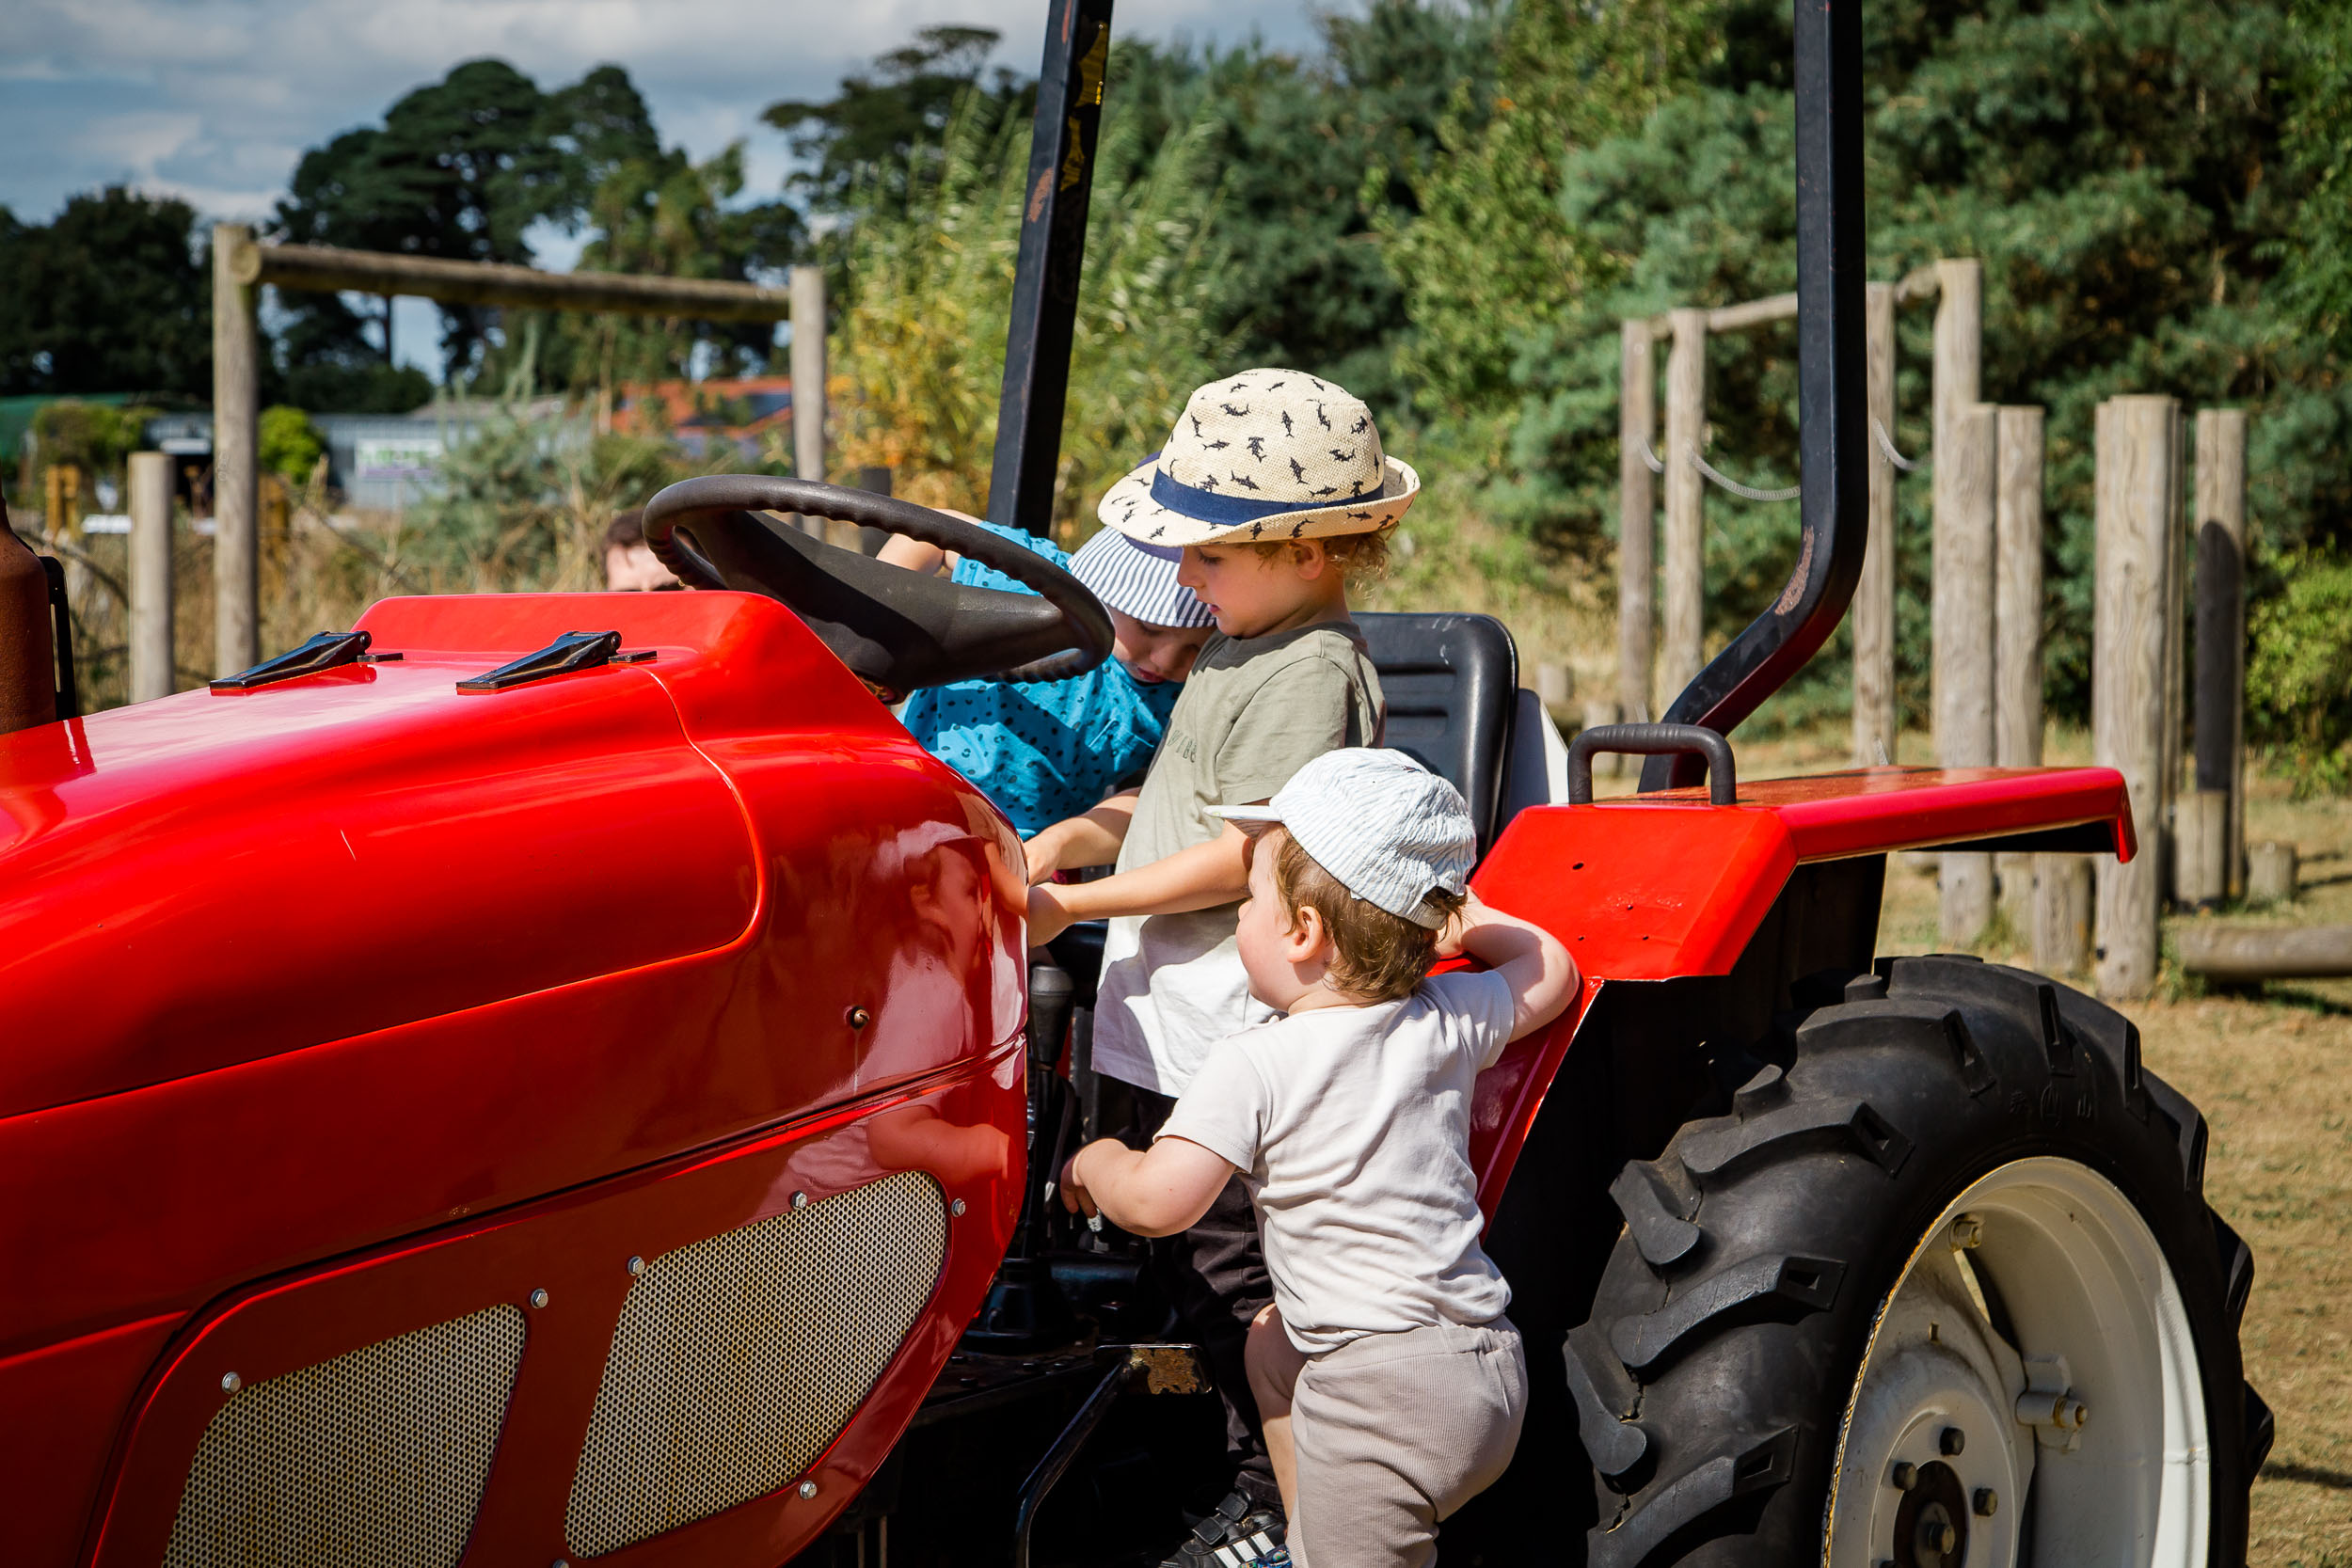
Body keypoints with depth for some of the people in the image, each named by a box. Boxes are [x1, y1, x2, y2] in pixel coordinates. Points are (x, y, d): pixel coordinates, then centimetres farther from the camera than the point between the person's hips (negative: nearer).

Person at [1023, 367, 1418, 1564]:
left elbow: (1245, 855, -19)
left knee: (1232, 1272, -4)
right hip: (1153, 1030, 10)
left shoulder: (1310, 670, -14)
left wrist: (1080, 904, -17)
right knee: (1188, 1270, 16)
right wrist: (1068, 838, 6)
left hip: (1224, 1047, -10)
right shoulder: (1237, 653, 17)